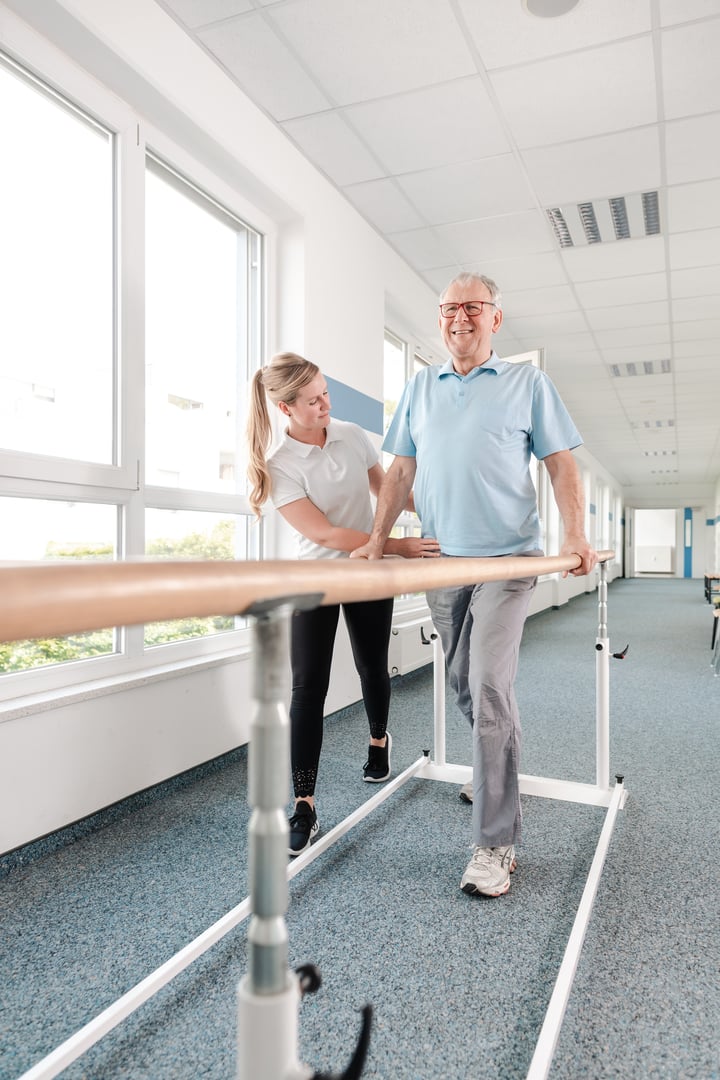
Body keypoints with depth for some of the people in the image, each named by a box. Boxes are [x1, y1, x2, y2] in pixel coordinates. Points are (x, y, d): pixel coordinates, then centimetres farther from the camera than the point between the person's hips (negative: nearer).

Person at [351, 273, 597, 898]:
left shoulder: (528, 383, 6)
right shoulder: (420, 388, 15)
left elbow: (561, 464, 2)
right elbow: (402, 471, 12)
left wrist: (576, 536, -12)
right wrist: (376, 541, 1)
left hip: (506, 559, -4)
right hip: (442, 562, 4)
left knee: (490, 690, -11)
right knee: (464, 685, 14)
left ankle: (496, 844, -1)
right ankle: (495, 771, 41)